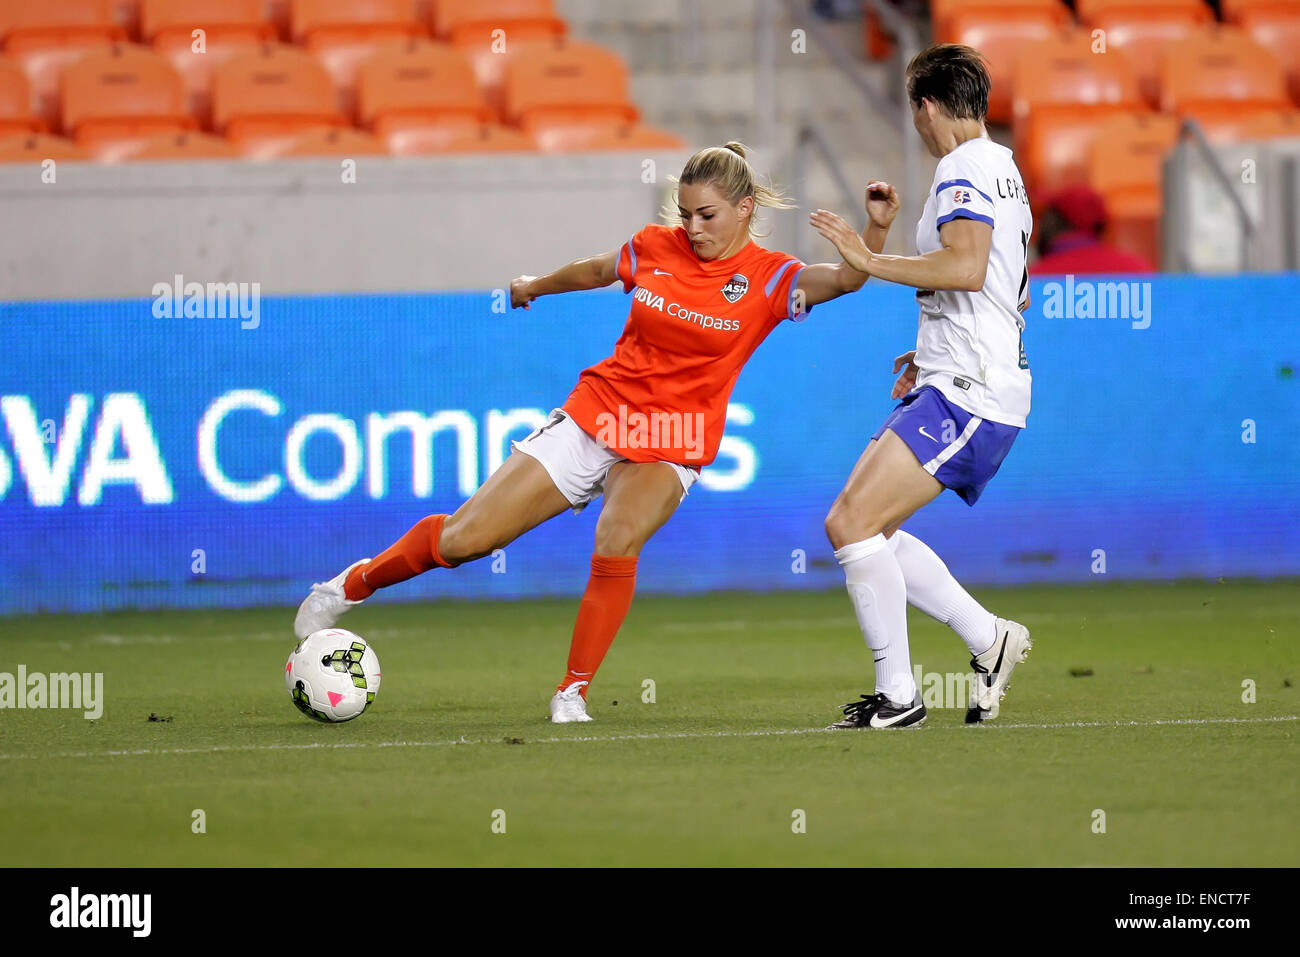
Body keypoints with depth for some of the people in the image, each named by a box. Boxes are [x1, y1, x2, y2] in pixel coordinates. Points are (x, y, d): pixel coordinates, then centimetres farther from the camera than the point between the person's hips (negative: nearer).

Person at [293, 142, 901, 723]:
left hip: (669, 447, -2)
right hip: (593, 415, 2)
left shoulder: (769, 280, -8)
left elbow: (846, 279, -25)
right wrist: (534, 287, 38)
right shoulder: (655, 248, 0)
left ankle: (573, 694, -17)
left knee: (617, 543, -33)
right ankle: (353, 584, 27)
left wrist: (875, 229, -43)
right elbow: (594, 271, 21)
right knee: (461, 540, 0)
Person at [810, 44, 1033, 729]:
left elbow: (967, 266, -29)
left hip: (967, 394, -10)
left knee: (852, 523, -15)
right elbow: (1014, 295, 30)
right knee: (861, 525, 11)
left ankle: (898, 696, -12)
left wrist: (871, 261, -20)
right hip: (952, 387, 10)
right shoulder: (1002, 169, 21)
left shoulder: (964, 170, -11)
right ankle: (989, 639, 14)